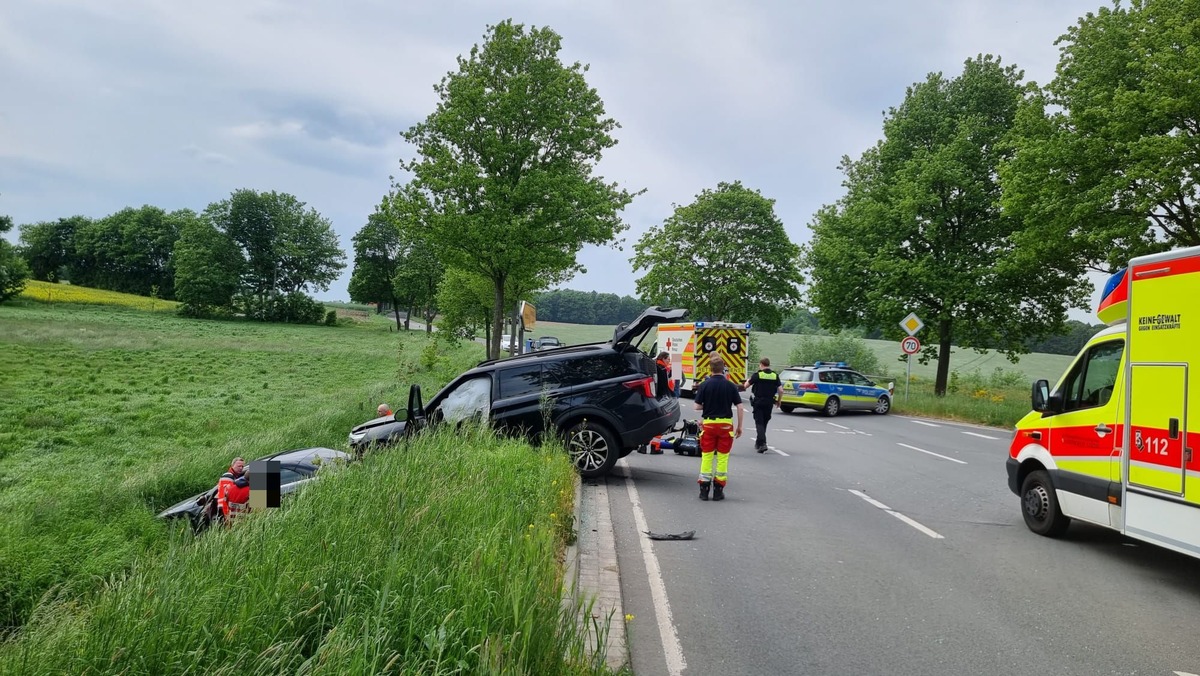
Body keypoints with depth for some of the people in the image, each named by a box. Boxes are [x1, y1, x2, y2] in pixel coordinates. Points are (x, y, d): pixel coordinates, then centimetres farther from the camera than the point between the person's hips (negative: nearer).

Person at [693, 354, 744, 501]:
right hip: (726, 424, 0)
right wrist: (739, 426, 5)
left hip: (708, 424, 0)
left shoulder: (705, 385, -6)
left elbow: (697, 406, -6)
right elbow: (740, 407, -4)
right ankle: (718, 490, 9)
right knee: (722, 457, 8)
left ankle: (704, 489, 9)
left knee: (706, 456, 8)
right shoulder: (730, 386, -4)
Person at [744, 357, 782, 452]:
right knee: (764, 423, 17)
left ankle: (762, 443, -19)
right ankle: (758, 443, 28)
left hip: (758, 402, -4)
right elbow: (781, 391, -3)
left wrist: (748, 380, 23)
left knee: (759, 422, -2)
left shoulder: (757, 374, -8)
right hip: (769, 403, 4)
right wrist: (778, 401, 13)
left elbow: (746, 385, 1)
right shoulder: (775, 375, 1)